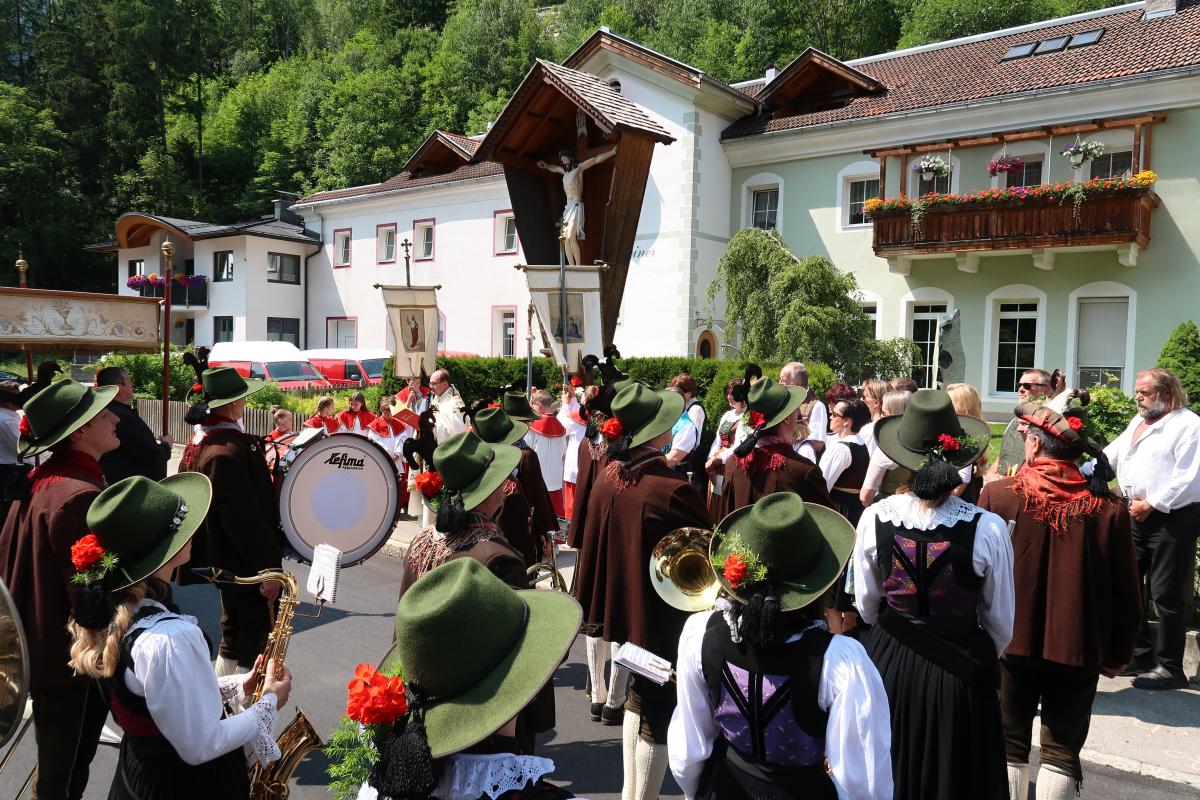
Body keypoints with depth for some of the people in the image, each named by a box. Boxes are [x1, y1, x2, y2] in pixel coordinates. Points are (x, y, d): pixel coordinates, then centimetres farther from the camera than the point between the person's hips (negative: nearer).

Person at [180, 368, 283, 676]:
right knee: (250, 643, 2)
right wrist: (269, 567, -21)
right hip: (246, 566, -10)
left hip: (223, 559, 10)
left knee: (233, 639, 23)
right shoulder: (228, 451, -26)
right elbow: (245, 518, -27)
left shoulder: (199, 440, 7)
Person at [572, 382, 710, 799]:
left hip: (625, 605, 7)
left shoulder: (606, 477, -6)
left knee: (640, 697, 23)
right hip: (665, 614, -7)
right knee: (659, 708, 7)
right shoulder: (673, 488, -26)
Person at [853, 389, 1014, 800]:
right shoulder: (988, 528, -20)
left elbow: (866, 605, -1)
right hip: (961, 672, -1)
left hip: (889, 664, 1)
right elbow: (1001, 622, -5)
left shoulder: (874, 517, -16)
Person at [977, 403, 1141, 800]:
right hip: (1079, 648, 1)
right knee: (1061, 752, 14)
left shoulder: (998, 494, -13)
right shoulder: (1109, 507, -10)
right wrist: (1118, 653, 12)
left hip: (1011, 642, -1)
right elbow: (1126, 591, -2)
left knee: (1010, 745, 15)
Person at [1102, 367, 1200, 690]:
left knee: (1166, 594, -1)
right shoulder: (1138, 422, 16)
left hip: (1173, 518, -8)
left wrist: (1151, 504, -15)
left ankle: (1169, 667, 12)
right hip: (1136, 515, 8)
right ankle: (1139, 653, 27)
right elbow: (1111, 455, 16)